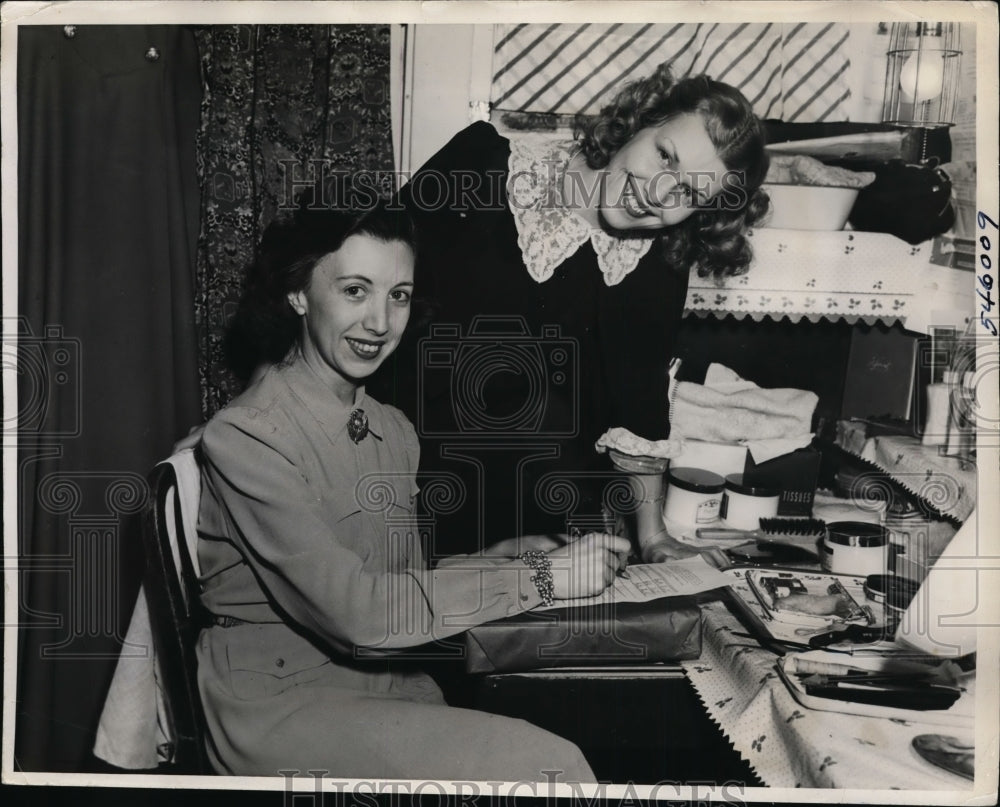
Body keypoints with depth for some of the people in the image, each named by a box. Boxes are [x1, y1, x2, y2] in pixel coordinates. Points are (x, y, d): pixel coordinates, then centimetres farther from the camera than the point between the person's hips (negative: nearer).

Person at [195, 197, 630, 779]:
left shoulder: (394, 430, 8)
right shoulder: (244, 437, -15)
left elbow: (401, 585, 9)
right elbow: (352, 609, -22)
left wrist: (499, 560, -9)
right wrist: (540, 577, -21)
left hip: (390, 686, 6)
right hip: (278, 708, -6)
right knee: (546, 765, -21)